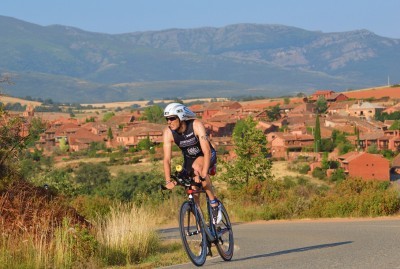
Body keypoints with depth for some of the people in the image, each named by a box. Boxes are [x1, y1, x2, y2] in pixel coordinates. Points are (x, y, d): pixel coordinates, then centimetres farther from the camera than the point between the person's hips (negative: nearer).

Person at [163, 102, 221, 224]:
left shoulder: (196, 126, -32)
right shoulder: (168, 133, -22)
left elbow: (207, 151, -39)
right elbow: (167, 159, -25)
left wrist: (203, 174, -51)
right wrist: (168, 181, -38)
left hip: (207, 156, -4)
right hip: (189, 159, 4)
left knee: (197, 167, -35)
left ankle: (214, 202, -23)